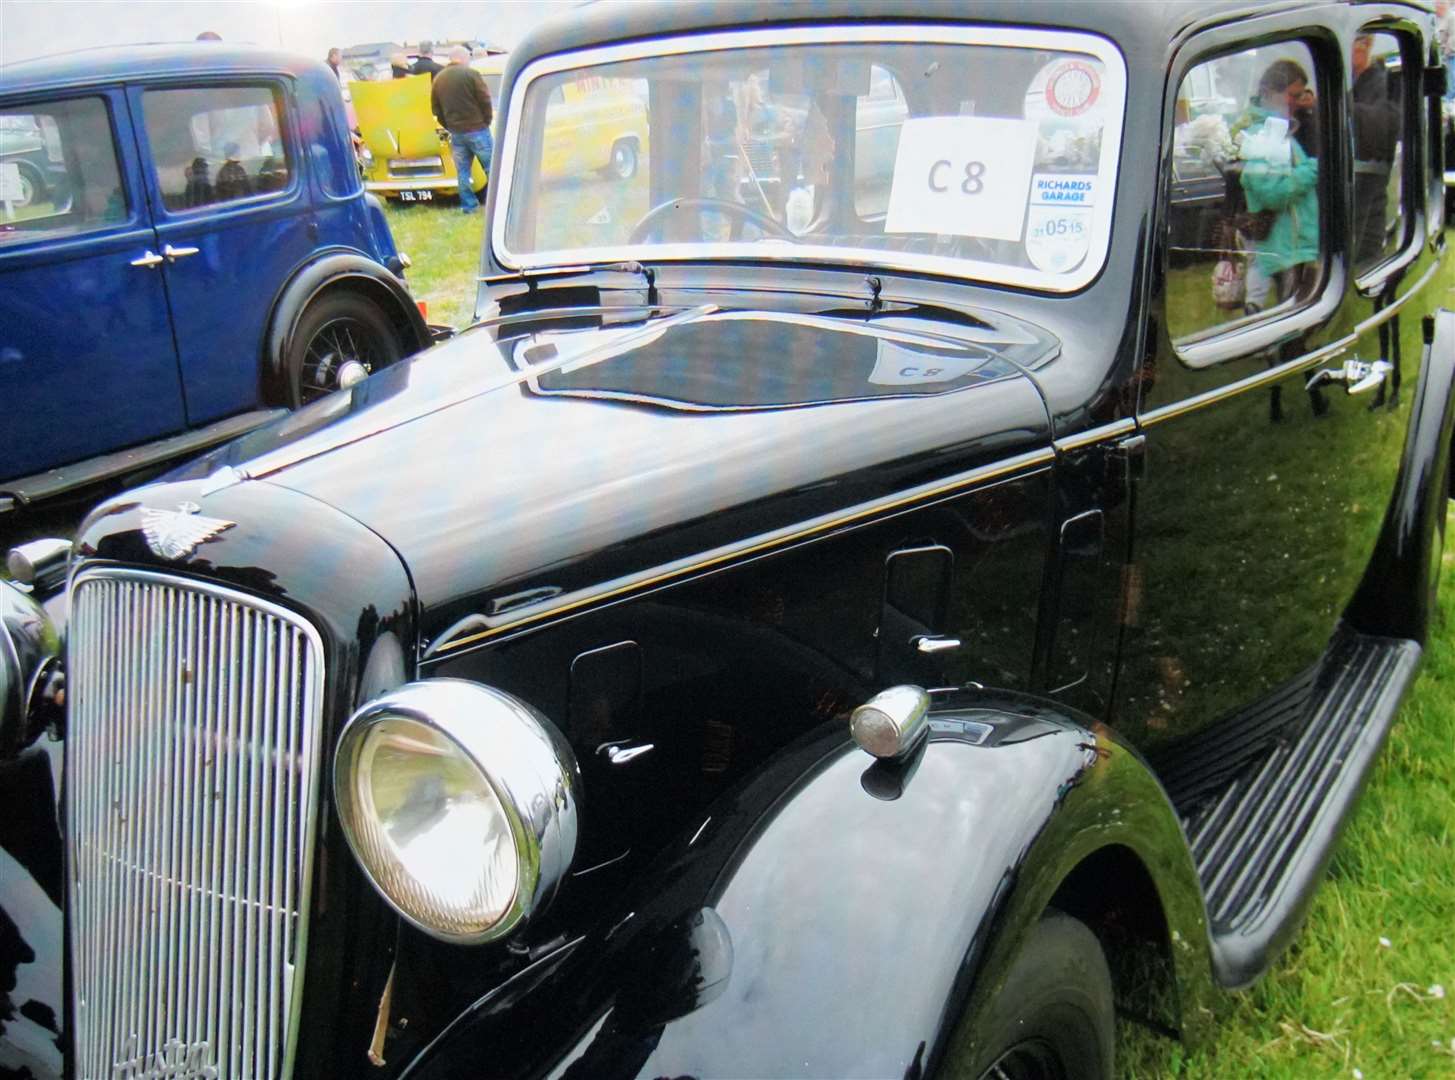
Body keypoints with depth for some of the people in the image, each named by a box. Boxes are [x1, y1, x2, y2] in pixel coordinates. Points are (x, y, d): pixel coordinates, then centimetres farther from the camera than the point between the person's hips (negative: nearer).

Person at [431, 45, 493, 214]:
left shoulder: (438, 78, 8)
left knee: (462, 171, 9)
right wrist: (487, 121, 4)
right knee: (491, 167, 3)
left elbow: (435, 109, 11)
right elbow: (485, 100, -10)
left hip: (455, 132, 5)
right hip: (476, 129, -5)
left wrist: (449, 127, 18)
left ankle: (469, 204, 9)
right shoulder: (471, 74, -9)